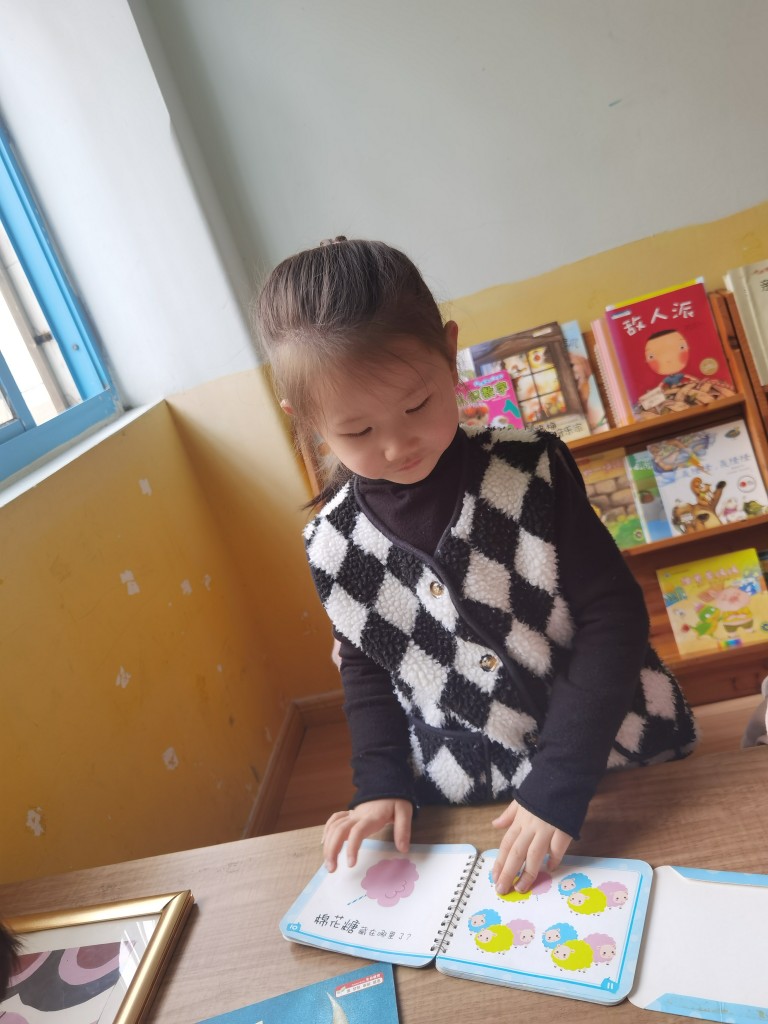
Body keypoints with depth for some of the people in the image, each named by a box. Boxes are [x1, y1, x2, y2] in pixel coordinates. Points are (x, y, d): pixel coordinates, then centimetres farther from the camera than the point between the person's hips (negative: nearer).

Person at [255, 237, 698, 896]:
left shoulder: (531, 471, -17)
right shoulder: (332, 544, -9)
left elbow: (614, 614, -16)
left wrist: (559, 781, -21)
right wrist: (381, 785, -5)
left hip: (628, 765, 0)